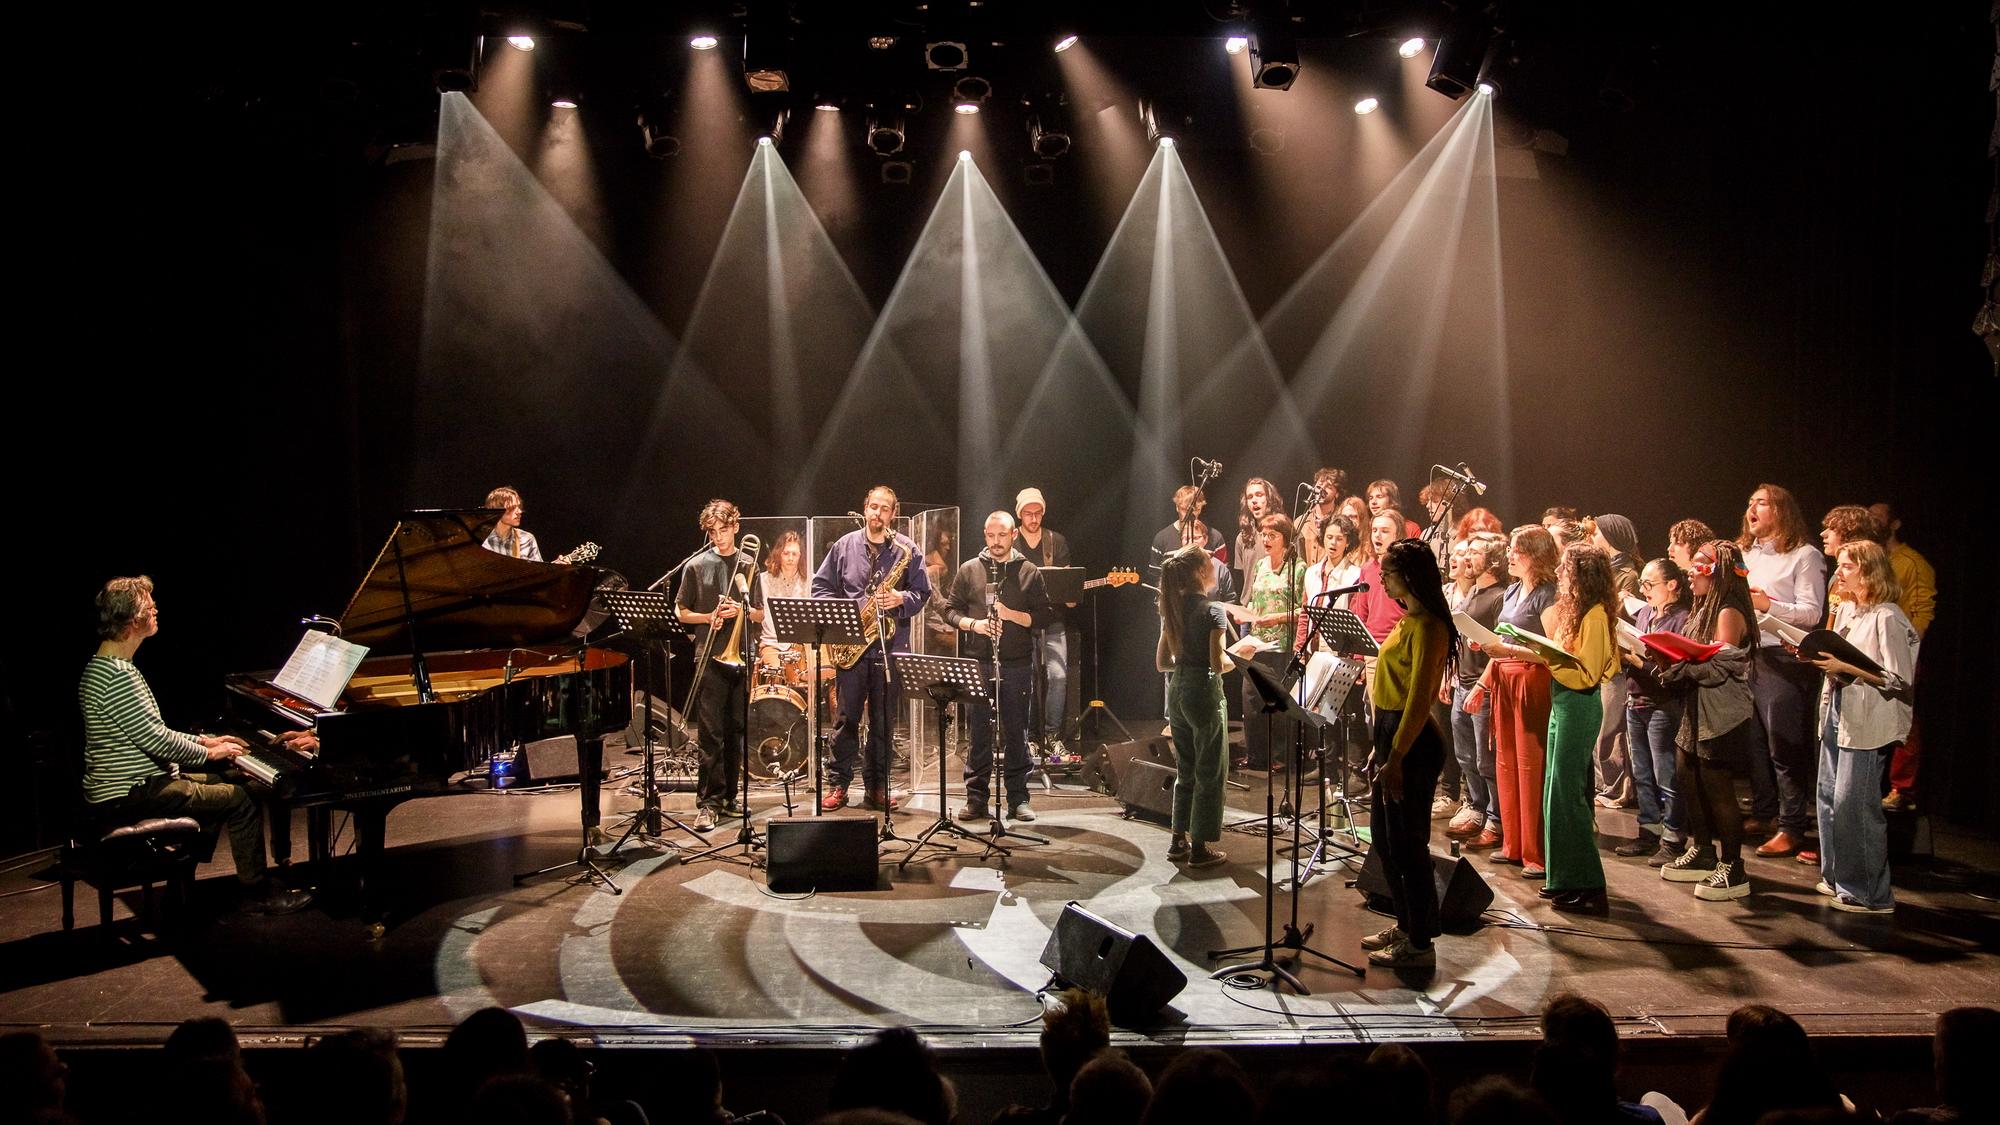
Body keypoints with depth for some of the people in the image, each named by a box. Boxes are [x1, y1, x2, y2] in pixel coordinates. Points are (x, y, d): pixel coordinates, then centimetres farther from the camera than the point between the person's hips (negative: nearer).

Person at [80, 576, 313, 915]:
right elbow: (157, 739, -23)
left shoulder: (102, 667, 11)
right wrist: (208, 753, -8)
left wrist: (202, 741, 11)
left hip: (118, 786, 11)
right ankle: (257, 893, 2)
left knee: (220, 783, 24)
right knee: (241, 799, -8)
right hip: (128, 798, -11)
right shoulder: (119, 676, -24)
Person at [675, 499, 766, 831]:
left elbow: (760, 615, 12)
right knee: (710, 733, -7)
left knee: (736, 731, 8)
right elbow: (681, 612, 6)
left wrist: (742, 611, -9)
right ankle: (707, 803, -5)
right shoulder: (697, 566, 4)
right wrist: (709, 617, -10)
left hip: (742, 656, 3)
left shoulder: (748, 565, 11)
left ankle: (728, 796, 18)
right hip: (711, 656, -3)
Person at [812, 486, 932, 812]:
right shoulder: (844, 545, 7)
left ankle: (876, 786, 14)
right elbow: (821, 585, 9)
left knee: (884, 721, 5)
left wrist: (901, 599, -15)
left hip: (890, 645, 0)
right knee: (846, 717, 3)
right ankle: (839, 785, 10)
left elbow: (923, 592, 5)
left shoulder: (907, 550, 4)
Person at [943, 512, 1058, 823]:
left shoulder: (1029, 572, 6)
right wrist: (973, 624, -10)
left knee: (1016, 733, 4)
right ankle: (975, 798, 11)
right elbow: (950, 610, 8)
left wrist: (1012, 615, -13)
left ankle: (1018, 799, 12)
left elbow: (1044, 614, 2)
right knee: (979, 733, 4)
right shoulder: (968, 570, 8)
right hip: (978, 663, 0)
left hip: (1017, 665, 0)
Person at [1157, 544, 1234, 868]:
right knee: (1210, 772, 4)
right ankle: (1200, 847, 9)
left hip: (1176, 692, 7)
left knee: (1185, 769, 18)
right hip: (1204, 693, -7)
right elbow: (1218, 664, -19)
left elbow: (1162, 662, 9)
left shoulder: (1172, 609, 7)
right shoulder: (1212, 610, -14)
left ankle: (1179, 840, 22)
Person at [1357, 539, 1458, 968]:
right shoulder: (1409, 621, 14)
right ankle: (1406, 925, 31)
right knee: (1386, 837, 18)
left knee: (1407, 843, -1)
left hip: (1411, 741, -10)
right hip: (1391, 732, 10)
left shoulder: (1427, 627, -17)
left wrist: (1396, 758, -23)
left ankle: (1419, 944, 10)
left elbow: (1419, 700, -22)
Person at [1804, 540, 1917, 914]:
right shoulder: (1847, 610, 13)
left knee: (1853, 805, -7)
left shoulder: (1887, 618, -14)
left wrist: (1846, 668, -22)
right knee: (1829, 798, 13)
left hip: (1868, 725, -9)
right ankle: (1837, 878, 24)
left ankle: (1870, 894, 3)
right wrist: (1816, 655, 4)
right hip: (1837, 715, 9)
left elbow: (1901, 680, -18)